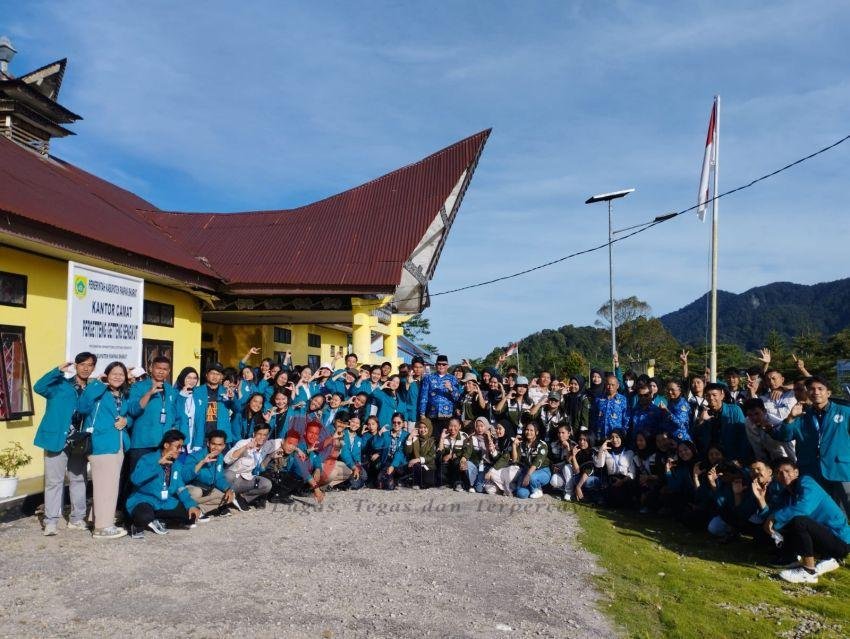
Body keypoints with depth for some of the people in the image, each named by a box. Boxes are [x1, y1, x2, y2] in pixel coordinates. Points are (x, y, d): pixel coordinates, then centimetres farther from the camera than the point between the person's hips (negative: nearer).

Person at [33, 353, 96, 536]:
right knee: (54, 481, 0)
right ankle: (51, 521, 8)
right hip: (57, 439, -4)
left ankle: (77, 519, 21)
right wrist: (58, 370, -28)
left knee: (78, 480, 11)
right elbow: (39, 387, -20)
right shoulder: (61, 384, -2)